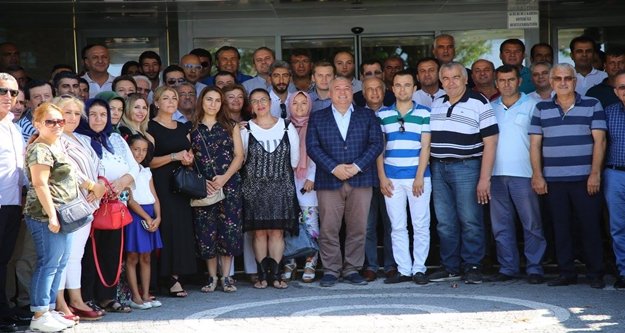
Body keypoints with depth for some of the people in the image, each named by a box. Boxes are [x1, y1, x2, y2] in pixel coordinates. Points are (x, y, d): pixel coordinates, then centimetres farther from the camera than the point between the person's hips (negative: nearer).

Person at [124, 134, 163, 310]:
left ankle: (146, 295, 14)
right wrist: (147, 217, -15)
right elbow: (130, 200, -12)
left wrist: (157, 217, -5)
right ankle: (135, 297, 1)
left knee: (146, 258, 9)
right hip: (135, 215, -7)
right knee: (132, 258, -1)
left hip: (150, 217, 7)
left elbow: (154, 197, 10)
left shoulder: (146, 171, 15)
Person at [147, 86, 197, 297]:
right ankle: (164, 276, -8)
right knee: (165, 227, -11)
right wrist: (174, 156, -18)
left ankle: (176, 277, 2)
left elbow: (190, 154, 25)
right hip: (161, 184, -6)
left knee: (182, 228, 0)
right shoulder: (151, 127, -2)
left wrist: (189, 159, 2)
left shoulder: (182, 128, 17)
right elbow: (148, 161, -9)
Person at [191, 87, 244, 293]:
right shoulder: (192, 128, 7)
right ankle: (212, 277, 8)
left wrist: (225, 177, -9)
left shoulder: (230, 126, 11)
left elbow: (239, 156, 5)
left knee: (229, 228, -4)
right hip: (203, 188, -1)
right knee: (206, 230, -2)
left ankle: (226, 276, 4)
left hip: (229, 184, 1)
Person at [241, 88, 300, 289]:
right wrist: (257, 173, 4)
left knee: (277, 231, -1)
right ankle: (262, 275, 5)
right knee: (259, 232, 0)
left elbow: (294, 160, 9)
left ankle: (276, 274, 3)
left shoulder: (287, 127, 4)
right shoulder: (245, 130, 0)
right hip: (254, 188, -1)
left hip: (281, 188, 1)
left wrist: (279, 172, 11)